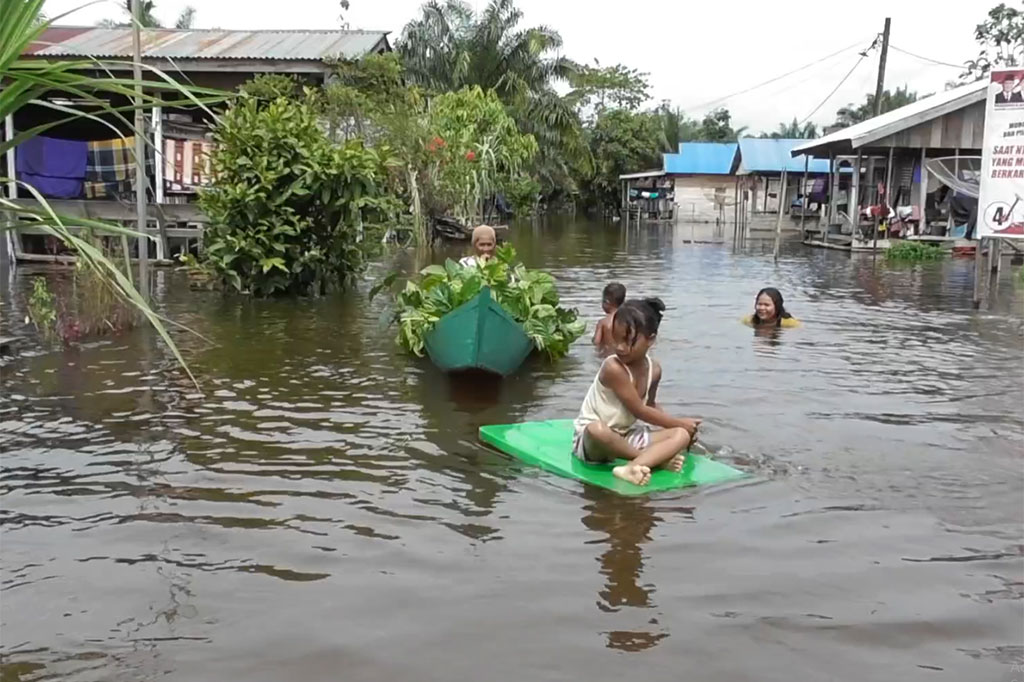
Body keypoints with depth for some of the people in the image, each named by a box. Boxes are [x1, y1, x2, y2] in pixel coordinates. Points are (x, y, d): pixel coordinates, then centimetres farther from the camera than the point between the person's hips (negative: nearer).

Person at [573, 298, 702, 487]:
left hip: (625, 437, 7)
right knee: (597, 429, -42)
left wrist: (682, 426, 4)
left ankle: (631, 467, -36)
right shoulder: (613, 368, -24)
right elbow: (640, 411, -18)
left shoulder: (654, 370, -3)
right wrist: (680, 423, -7)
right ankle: (656, 458, -21)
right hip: (591, 439, -7)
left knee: (682, 435, -10)